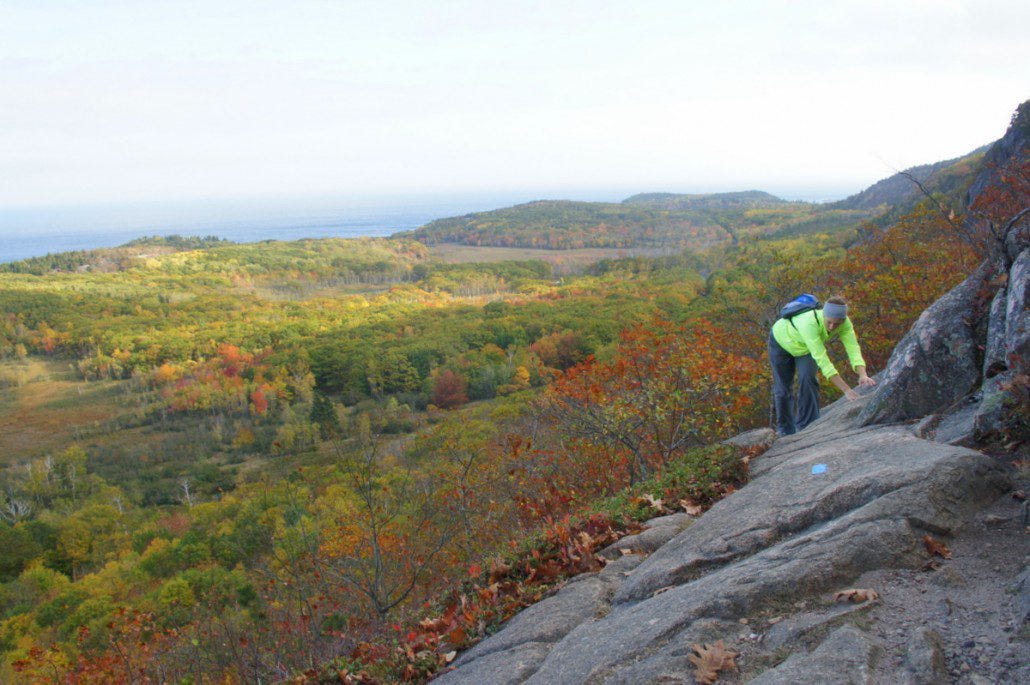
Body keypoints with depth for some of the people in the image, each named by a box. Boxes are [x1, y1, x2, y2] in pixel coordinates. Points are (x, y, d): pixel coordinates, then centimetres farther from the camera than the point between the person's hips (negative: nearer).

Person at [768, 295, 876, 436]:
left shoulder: (844, 323, -30)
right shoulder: (810, 323, -47)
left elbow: (853, 348, -37)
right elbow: (821, 359, -50)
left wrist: (863, 375, -56)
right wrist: (846, 389, -53)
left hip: (806, 348, 4)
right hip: (782, 341, -4)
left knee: (808, 378, -18)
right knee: (783, 388, 0)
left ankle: (806, 427, -9)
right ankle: (785, 430, 19)